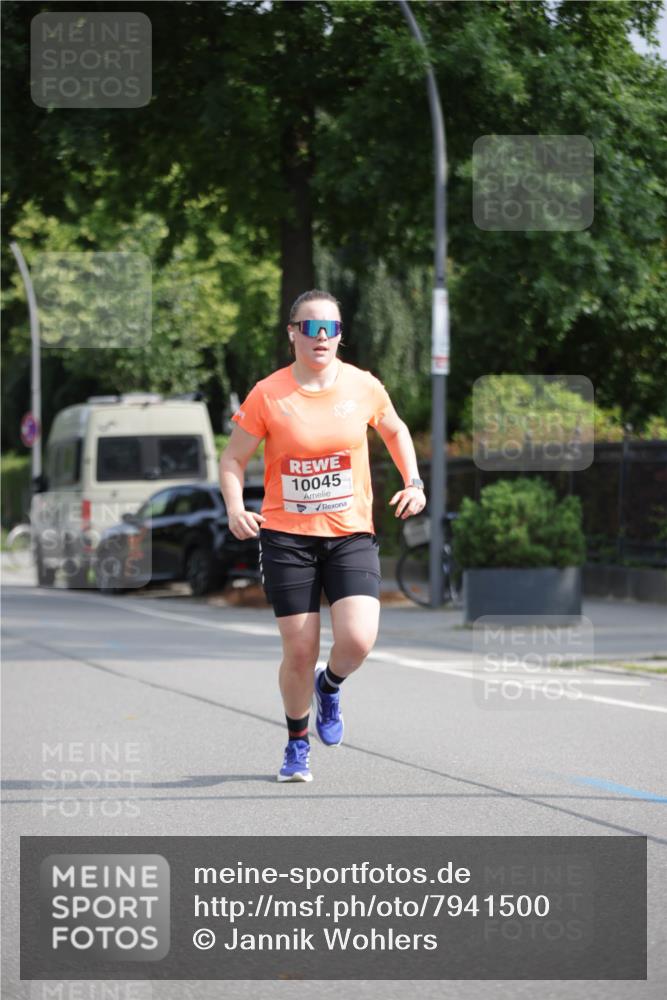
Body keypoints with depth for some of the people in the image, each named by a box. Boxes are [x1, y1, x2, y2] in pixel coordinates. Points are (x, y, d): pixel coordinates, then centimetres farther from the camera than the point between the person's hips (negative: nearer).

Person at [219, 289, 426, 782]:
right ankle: (297, 745, 24)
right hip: (287, 536, -1)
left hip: (352, 534, 1)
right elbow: (234, 458, 3)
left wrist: (414, 482, 7)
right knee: (300, 652, -1)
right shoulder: (267, 395, -7)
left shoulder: (363, 387, -1)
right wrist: (235, 507, -15)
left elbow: (395, 430, 20)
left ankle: (329, 685, 19)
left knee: (358, 640, -18)